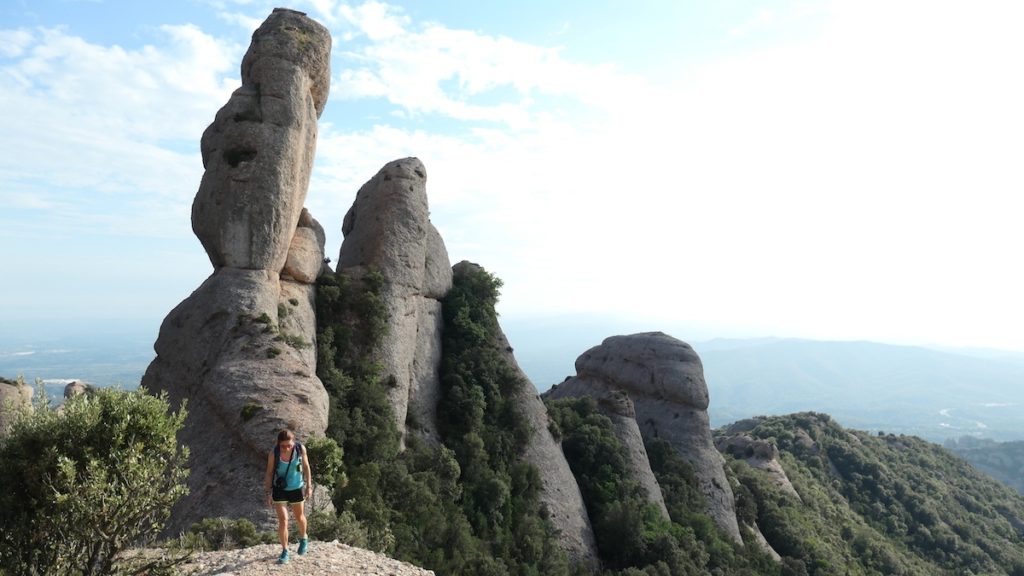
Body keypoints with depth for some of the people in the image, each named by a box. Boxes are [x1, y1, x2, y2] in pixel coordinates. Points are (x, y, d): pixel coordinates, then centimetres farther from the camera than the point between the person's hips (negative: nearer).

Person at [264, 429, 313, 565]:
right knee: (283, 520, -7)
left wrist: (309, 485, -3)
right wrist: (268, 493, -6)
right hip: (279, 490, -1)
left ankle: (303, 539, 46)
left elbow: (306, 466, -6)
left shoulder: (301, 449, -21)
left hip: (297, 488, 1)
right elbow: (269, 473, -8)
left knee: (299, 517, 19)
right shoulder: (273, 454, -22)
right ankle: (285, 551, 12)